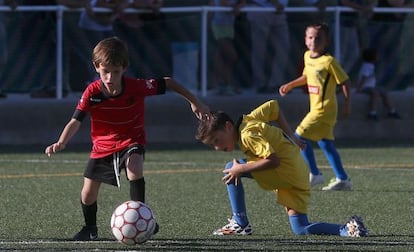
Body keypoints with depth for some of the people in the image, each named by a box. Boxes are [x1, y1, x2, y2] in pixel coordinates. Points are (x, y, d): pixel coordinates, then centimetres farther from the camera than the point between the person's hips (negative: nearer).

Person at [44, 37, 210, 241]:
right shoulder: (92, 93, -21)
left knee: (134, 168, -36)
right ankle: (90, 228, 36)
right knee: (88, 192, 6)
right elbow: (75, 121, -25)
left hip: (131, 141, -2)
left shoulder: (137, 87, -23)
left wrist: (194, 102, -3)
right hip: (102, 145, 2)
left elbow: (167, 83, -9)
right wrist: (61, 143, -43)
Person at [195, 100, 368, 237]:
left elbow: (273, 160, -23)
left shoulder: (247, 135, -15)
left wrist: (242, 169, -15)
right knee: (301, 230, 9)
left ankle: (240, 224, -6)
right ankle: (347, 229, -5)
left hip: (287, 171, -10)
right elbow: (273, 106, 25)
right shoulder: (247, 120, 13)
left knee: (230, 169, -7)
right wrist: (291, 138, 25)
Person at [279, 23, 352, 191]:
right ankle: (342, 179, 17)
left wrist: (347, 104, -14)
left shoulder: (328, 61, -15)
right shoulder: (307, 57, 9)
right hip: (316, 108, 9)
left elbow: (345, 82, -12)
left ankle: (314, 174, -1)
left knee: (300, 137, -11)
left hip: (324, 109, -9)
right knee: (325, 143, 12)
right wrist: (290, 85, 18)